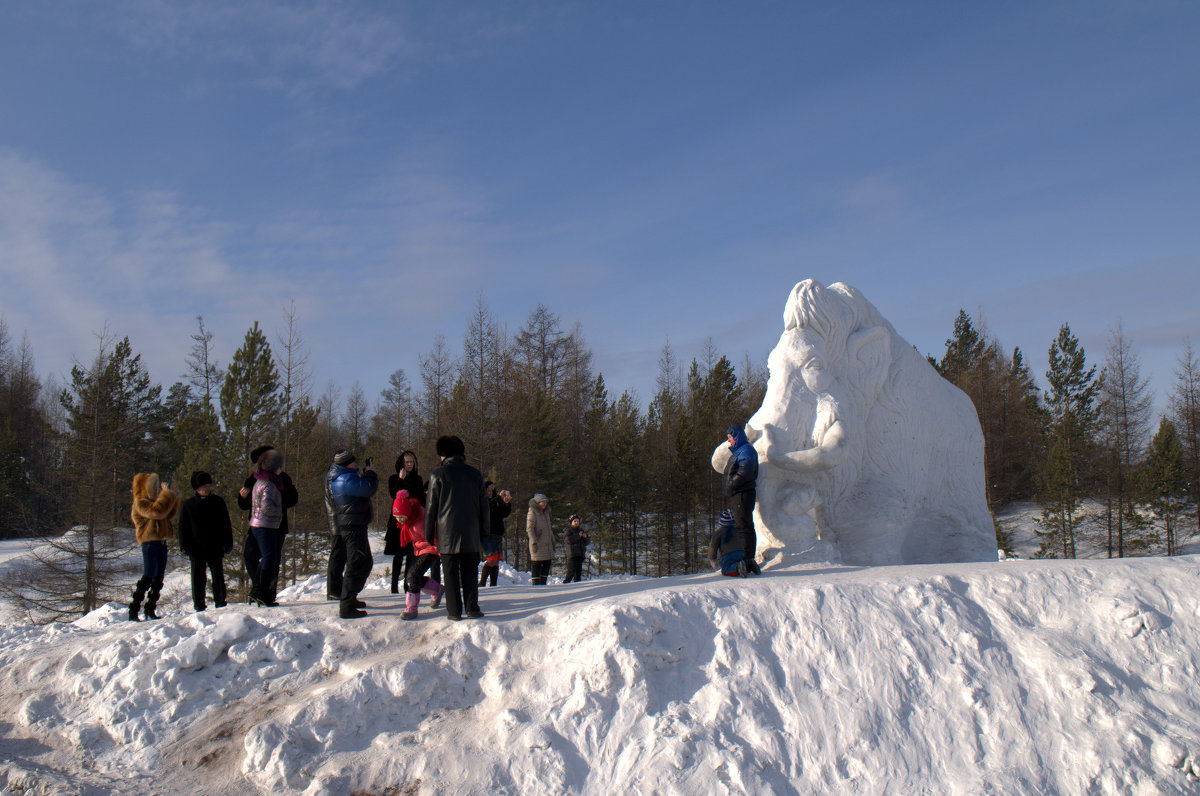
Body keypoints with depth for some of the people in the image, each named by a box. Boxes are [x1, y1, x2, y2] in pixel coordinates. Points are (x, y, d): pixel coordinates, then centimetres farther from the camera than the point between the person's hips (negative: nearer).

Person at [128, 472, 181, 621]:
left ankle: (150, 610, 15)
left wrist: (174, 497, 15)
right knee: (148, 577, -13)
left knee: (158, 578, 9)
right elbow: (157, 511, -25)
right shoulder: (140, 503, -8)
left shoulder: (154, 500, 21)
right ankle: (133, 610, -10)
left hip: (161, 542, 9)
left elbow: (170, 514, 25)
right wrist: (167, 494, -16)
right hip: (149, 543, -9)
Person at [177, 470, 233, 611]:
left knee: (218, 575, 5)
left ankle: (220, 600, 15)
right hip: (196, 548, -1)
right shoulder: (188, 505, 4)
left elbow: (226, 525, 11)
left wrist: (228, 543, 5)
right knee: (198, 576, 4)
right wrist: (184, 545, -3)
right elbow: (183, 527, 6)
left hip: (216, 547, 1)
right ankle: (199, 604, 12)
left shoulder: (218, 502, 7)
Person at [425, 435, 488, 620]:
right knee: (469, 572, 9)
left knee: (450, 573, 2)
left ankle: (454, 611, 0)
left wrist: (428, 533, 5)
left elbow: (431, 506, -2)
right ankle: (472, 609, 3)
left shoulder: (438, 473, -2)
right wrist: (484, 531, 18)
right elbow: (484, 506, 11)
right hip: (471, 535, 3)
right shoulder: (475, 474, 9)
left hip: (447, 532, -2)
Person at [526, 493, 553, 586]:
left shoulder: (546, 513, 17)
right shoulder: (532, 513, -8)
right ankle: (536, 585, -2)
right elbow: (529, 529, -15)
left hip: (547, 544, 8)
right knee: (536, 565, -5)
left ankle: (543, 584, 16)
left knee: (547, 565, 9)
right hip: (537, 544, -8)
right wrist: (533, 542, -23)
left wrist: (553, 541, 25)